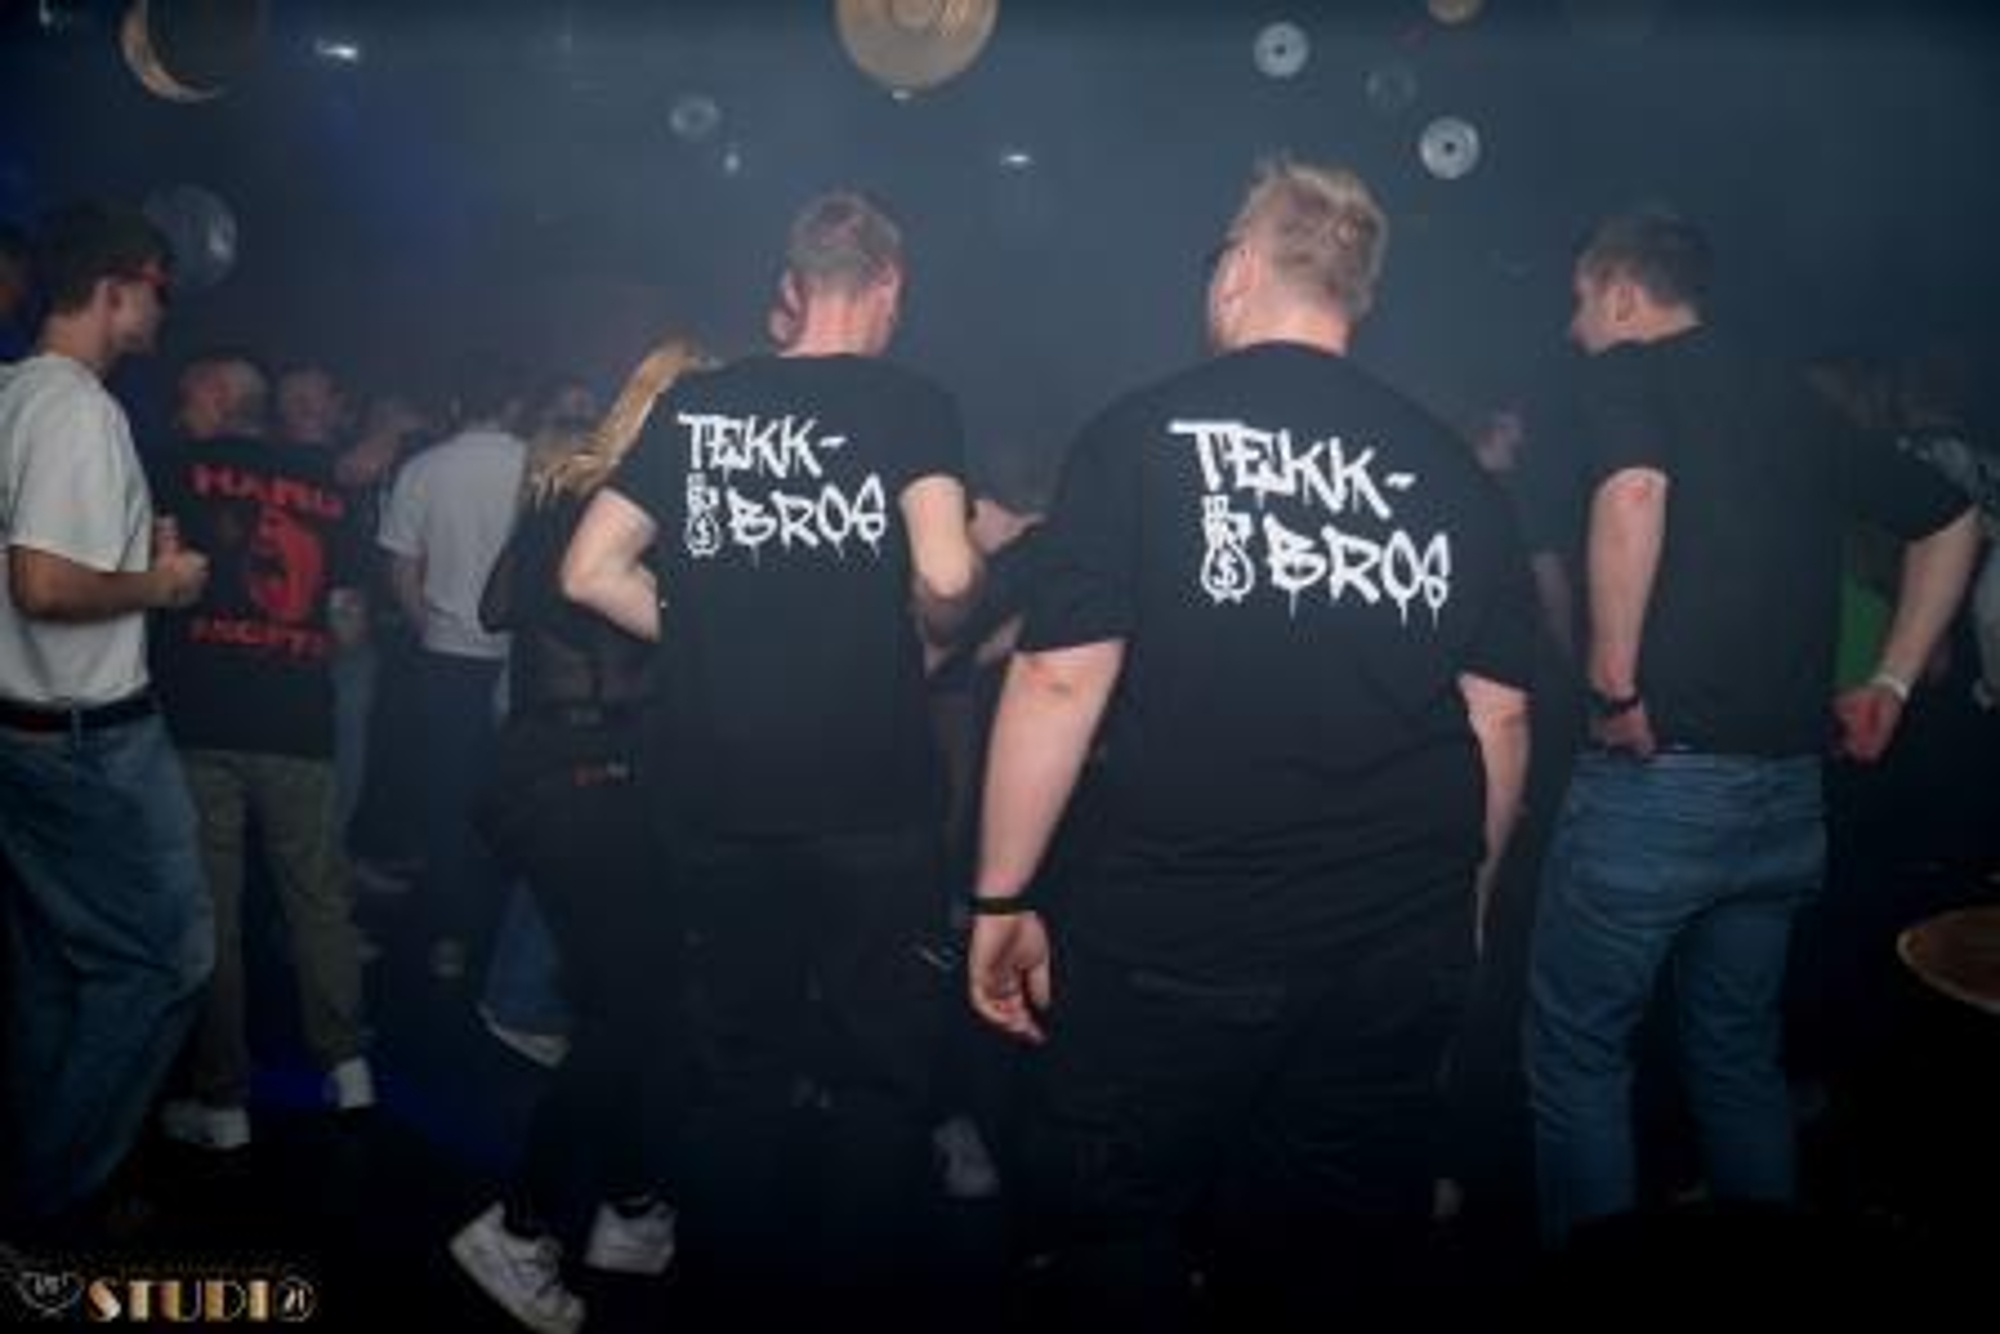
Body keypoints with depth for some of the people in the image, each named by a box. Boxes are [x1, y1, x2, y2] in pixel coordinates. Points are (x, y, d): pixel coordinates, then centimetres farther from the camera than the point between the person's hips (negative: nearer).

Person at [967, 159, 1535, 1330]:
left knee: (1121, 1233, 14)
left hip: (1177, 935, -3)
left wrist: (1002, 896, -3)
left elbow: (1062, 680, -10)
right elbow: (1502, 715, 8)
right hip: (1407, 944, 4)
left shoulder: (1143, 434, -5)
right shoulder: (1450, 467, 5)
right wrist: (1464, 895, 20)